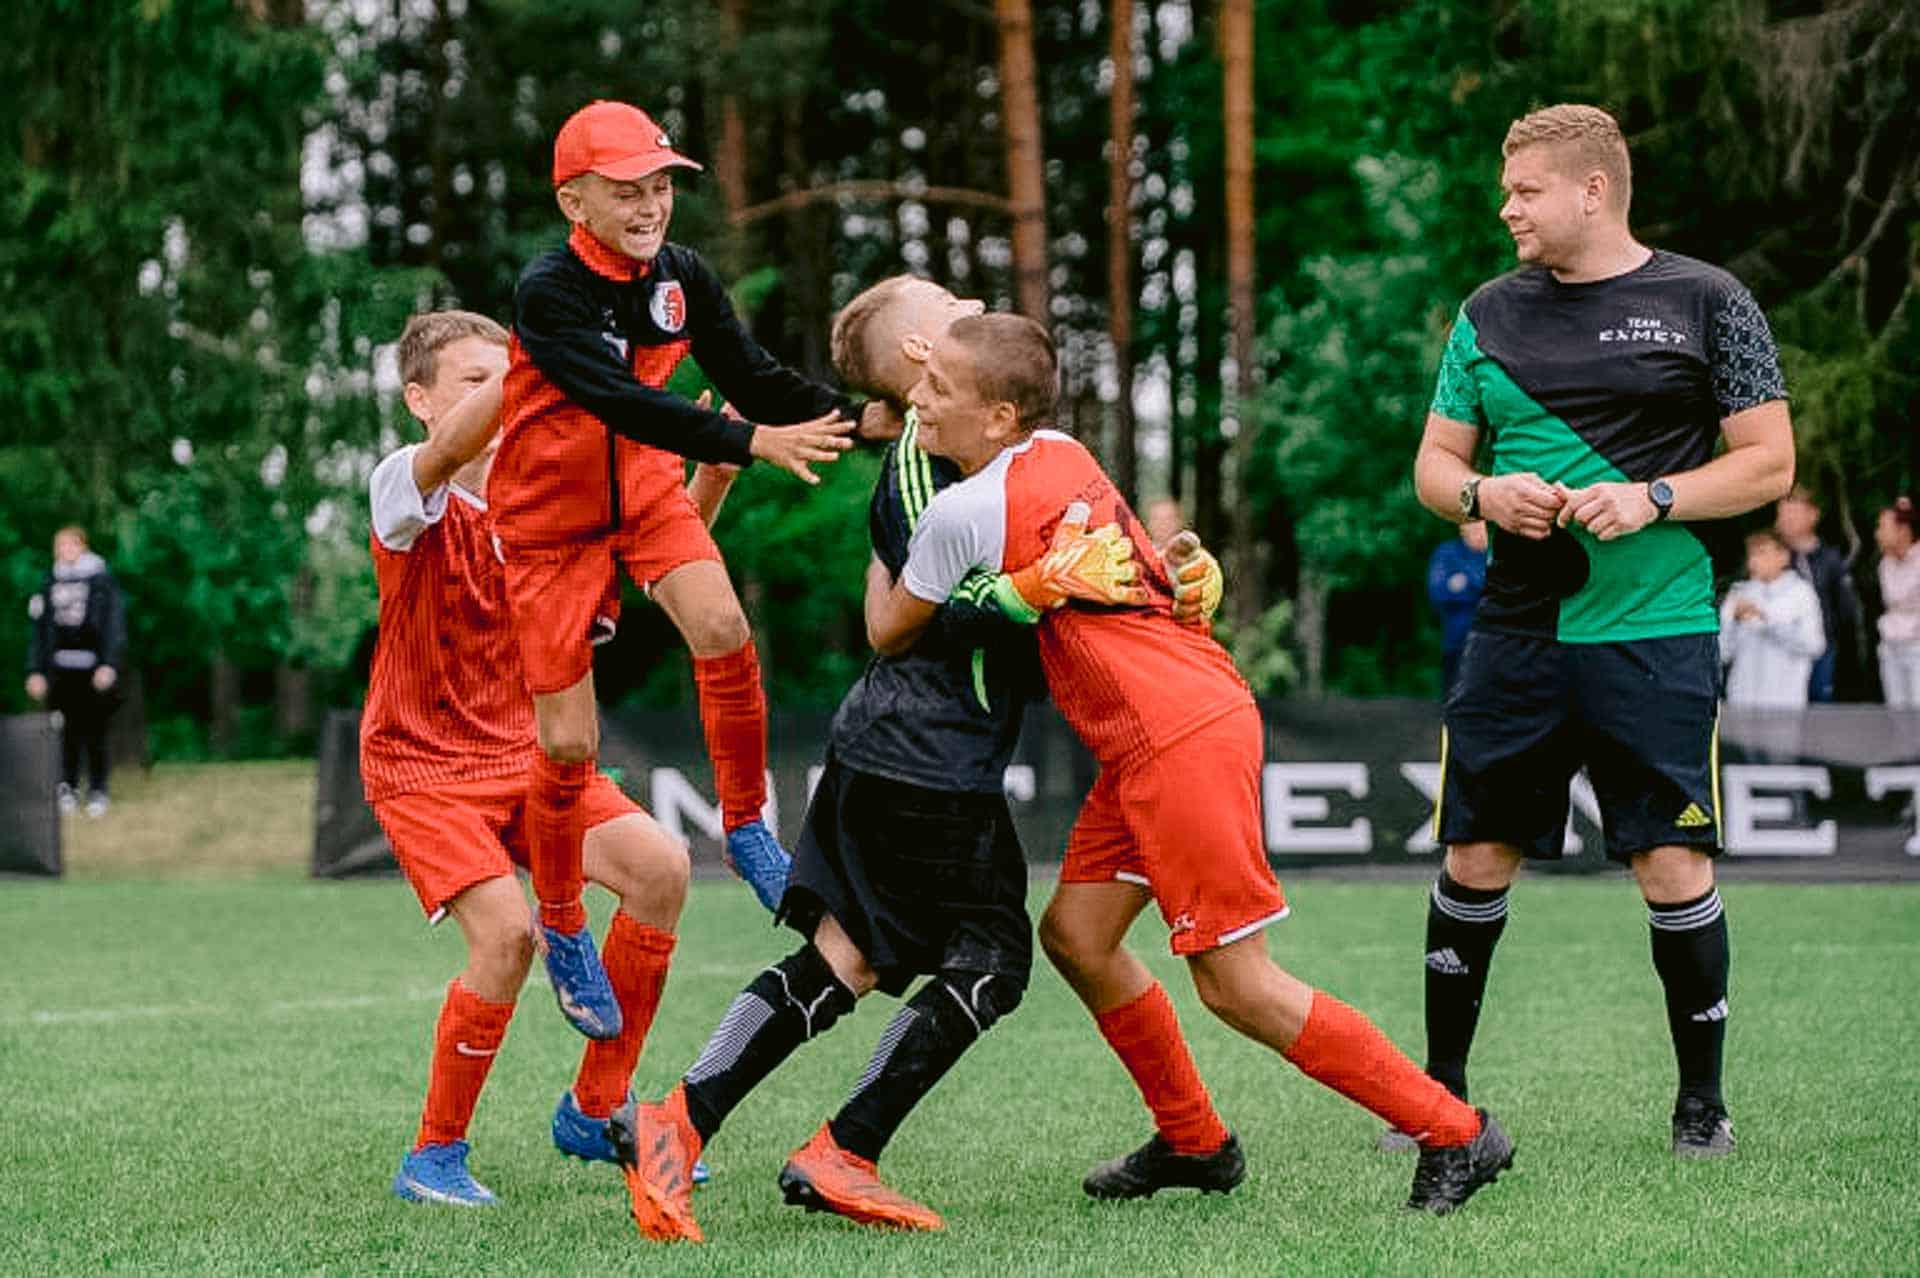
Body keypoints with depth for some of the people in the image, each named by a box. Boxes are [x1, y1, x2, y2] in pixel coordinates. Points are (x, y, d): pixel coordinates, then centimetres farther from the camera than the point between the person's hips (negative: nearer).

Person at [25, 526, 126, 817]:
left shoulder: (102, 582, 2)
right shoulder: (50, 586, 13)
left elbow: (114, 626, -3)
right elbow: (39, 629, 15)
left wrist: (109, 665, -12)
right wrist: (36, 671, 10)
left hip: (94, 670, -3)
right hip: (61, 670, 3)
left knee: (94, 731, -3)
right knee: (66, 732, -1)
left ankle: (98, 791, 5)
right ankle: (68, 787, 8)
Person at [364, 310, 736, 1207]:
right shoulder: (403, 488, -14)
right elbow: (451, 450, -38)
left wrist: (716, 465, -24)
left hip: (524, 753, 6)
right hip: (420, 766, -6)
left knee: (660, 866, -14)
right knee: (506, 930, -25)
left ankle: (591, 1112, 2)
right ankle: (434, 1158, -3)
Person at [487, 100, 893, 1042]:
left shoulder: (683, 276, -7)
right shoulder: (549, 294, -26)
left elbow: (751, 378, -5)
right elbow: (626, 405, -35)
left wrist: (861, 415, -20)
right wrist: (754, 443, -43)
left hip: (648, 492, 4)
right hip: (551, 515, -4)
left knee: (723, 632, -25)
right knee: (568, 742, -2)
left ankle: (747, 831, -6)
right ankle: (562, 927, 19)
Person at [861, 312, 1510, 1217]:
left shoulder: (964, 511, -14)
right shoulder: (1060, 452, 10)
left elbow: (889, 634, 4)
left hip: (1182, 740, -10)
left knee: (1237, 985, -5)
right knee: (1075, 933, 13)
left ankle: (1454, 1134, 1)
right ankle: (1192, 1140, 24)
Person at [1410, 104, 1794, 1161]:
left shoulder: (1706, 303, 0)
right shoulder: (1490, 315, 11)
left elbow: (1769, 463, 0)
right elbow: (1433, 464, 15)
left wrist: (1652, 500, -14)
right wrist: (1481, 492, -7)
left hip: (1656, 635, -3)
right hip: (1517, 630, 4)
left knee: (1672, 867, -5)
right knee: (1475, 859, 4)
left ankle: (1701, 1096, 11)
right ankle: (1442, 1091, 18)